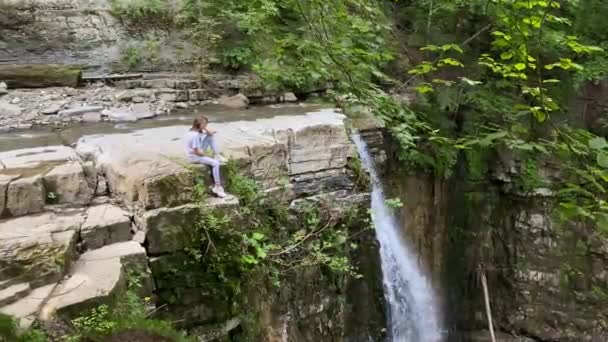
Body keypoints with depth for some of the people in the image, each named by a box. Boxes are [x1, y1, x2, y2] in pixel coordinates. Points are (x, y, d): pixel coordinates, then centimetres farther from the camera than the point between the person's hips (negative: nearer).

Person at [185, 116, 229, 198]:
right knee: (215, 163, -23)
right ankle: (217, 187, -17)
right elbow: (197, 152, -26)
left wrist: (206, 129, -10)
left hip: (199, 152, 10)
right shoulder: (195, 135, -28)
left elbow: (211, 133, 9)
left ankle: (217, 156, 7)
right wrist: (209, 156, -14)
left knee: (210, 137, 5)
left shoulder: (199, 130, -1)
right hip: (195, 157, -10)